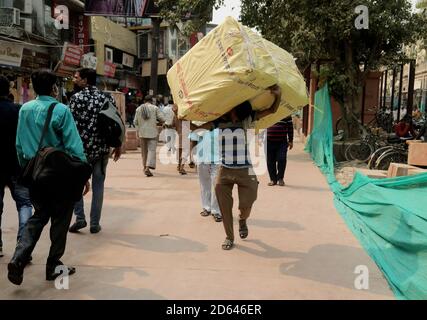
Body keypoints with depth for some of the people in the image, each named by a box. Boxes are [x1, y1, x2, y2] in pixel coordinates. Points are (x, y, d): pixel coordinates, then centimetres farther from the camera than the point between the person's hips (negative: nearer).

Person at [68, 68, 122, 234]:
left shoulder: (77, 98, -6)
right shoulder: (108, 98, 4)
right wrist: (118, 146, 14)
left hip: (81, 148, -3)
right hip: (102, 149, 3)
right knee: (98, 185, 10)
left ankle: (80, 218, 11)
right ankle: (95, 223, 14)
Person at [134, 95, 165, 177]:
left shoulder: (138, 109, 5)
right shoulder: (155, 108, -4)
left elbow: (135, 122, 7)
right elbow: (162, 119, -8)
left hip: (142, 132, 4)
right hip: (152, 132, -4)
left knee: (144, 150, 16)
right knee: (151, 150, -4)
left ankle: (145, 166, 24)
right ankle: (147, 168, -17)